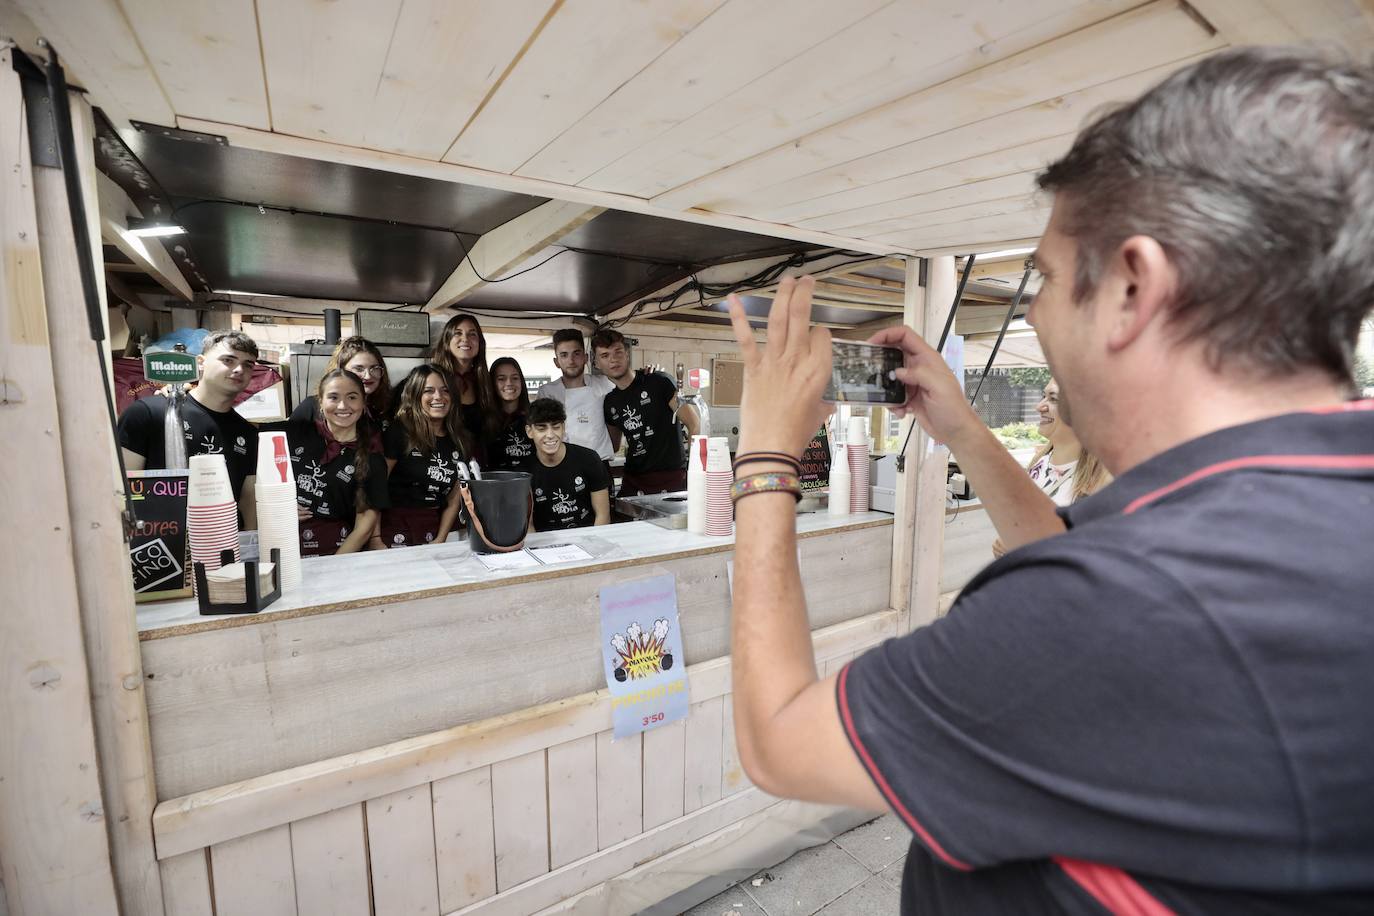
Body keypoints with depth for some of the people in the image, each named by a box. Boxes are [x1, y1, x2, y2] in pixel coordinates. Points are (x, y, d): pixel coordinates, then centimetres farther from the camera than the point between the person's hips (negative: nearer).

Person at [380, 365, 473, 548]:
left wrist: (440, 540, -2)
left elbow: (454, 500, 9)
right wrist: (375, 539, -18)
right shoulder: (399, 432, -6)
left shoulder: (461, 442, 7)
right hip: (394, 528, -4)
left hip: (432, 530, 4)